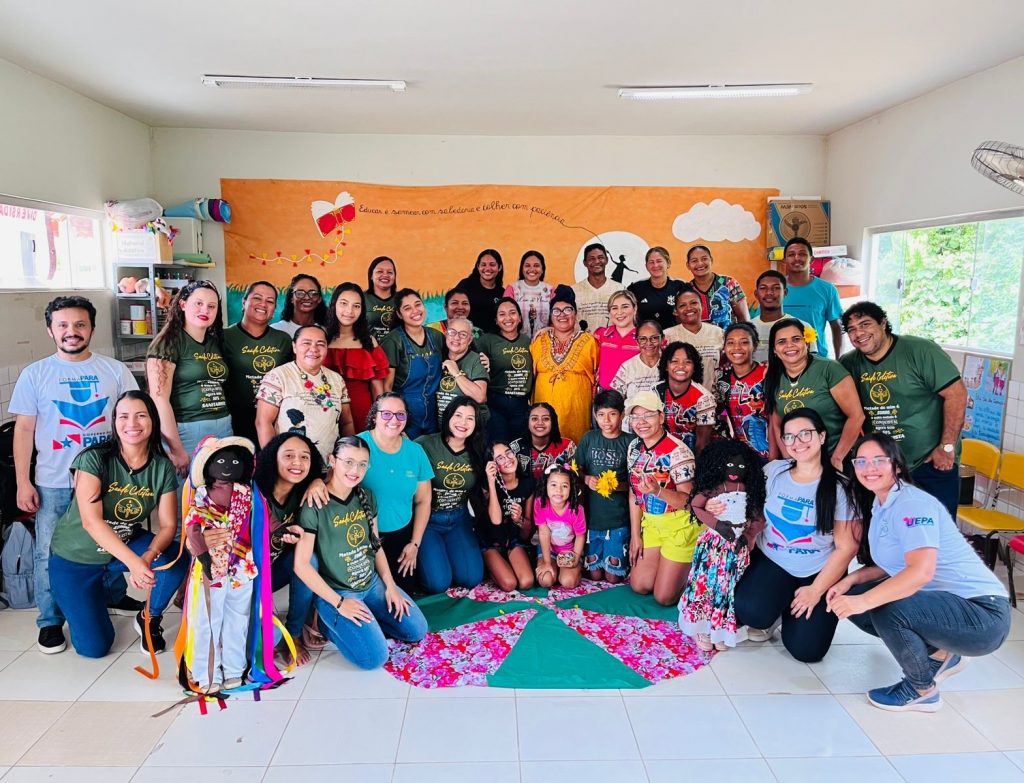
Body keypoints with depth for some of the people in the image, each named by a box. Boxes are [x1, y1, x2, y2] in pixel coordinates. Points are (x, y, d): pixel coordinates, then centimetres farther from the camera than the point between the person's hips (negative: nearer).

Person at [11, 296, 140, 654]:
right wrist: (23, 482, -4)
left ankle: (115, 595, 36)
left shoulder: (114, 370, 2)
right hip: (53, 483, -1)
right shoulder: (35, 374, 0)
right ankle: (50, 621, 21)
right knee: (50, 554, 5)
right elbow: (24, 430, 1)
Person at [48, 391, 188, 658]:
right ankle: (97, 592, 26)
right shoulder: (94, 459, -23)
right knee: (95, 647, -6)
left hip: (126, 544, 3)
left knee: (177, 559, -27)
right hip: (74, 556, -3)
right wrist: (133, 562, -43)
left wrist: (148, 557, -35)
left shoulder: (162, 467, -12)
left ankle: (149, 619, 2)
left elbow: (168, 525, -13)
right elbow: (91, 521, -32)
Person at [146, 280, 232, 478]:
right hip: (188, 432, -6)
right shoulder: (168, 342, -7)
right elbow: (159, 398, -14)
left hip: (224, 430, 6)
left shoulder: (216, 342, 13)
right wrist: (177, 450, -17)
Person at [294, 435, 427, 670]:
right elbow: (301, 564, -19)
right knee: (374, 657, -16)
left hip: (372, 583, 7)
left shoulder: (367, 497, 1)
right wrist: (338, 602, -16)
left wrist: (390, 586, 2)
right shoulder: (314, 505, -20)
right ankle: (329, 622, 6)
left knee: (417, 630, 3)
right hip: (335, 592, -6)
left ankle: (365, 620, 17)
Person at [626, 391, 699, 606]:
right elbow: (635, 494, 6)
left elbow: (689, 500, -23)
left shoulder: (677, 451, -23)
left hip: (680, 525, -7)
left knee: (664, 597, 1)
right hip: (651, 523, 7)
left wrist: (657, 491, -40)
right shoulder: (634, 447, -1)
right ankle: (677, 566, 37)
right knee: (639, 586, 14)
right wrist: (635, 536, 7)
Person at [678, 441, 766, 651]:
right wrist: (718, 525, -18)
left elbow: (759, 518, 6)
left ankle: (721, 631, 18)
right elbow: (695, 507, -11)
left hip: (737, 547, 3)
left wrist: (749, 537, -8)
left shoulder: (749, 491, 4)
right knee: (706, 583, -1)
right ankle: (701, 629, 10)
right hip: (713, 544, -3)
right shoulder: (713, 488, -5)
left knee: (729, 588, 7)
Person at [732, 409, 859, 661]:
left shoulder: (839, 486, -10)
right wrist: (721, 509, -14)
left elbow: (846, 547, -7)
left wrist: (816, 590, -11)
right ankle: (771, 613, 10)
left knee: (806, 650, -13)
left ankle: (790, 610, 20)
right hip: (771, 561, 1)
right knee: (751, 612, -27)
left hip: (819, 572, -1)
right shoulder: (773, 470, -2)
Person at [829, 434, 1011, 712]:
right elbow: (891, 565, 11)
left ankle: (923, 690, -3)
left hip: (983, 612, -9)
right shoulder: (878, 506, 9)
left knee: (887, 610, -32)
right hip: (945, 604, 9)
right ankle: (940, 655, 16)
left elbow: (921, 572, -32)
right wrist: (850, 580, -5)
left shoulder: (912, 504, -19)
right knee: (851, 599, 2)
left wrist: (863, 601, -37)